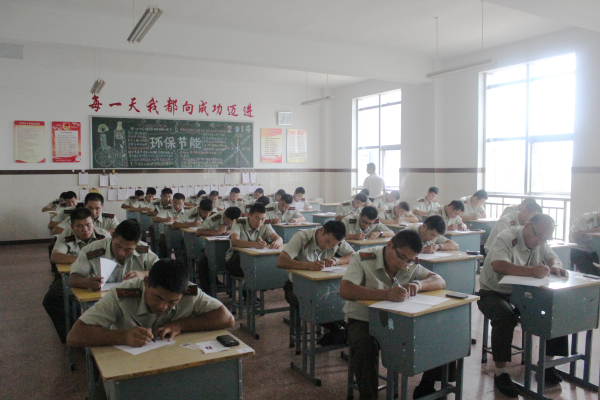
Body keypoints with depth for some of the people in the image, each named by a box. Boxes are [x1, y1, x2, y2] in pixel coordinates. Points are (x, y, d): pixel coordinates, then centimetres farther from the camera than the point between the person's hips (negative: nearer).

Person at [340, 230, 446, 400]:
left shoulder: (410, 265, 2)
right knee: (365, 347, -37)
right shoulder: (363, 259, -18)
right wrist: (386, 294, -44)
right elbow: (345, 291, -32)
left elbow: (440, 281, -1)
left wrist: (418, 285, -25)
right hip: (363, 321, -5)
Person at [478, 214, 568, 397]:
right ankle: (500, 372, -22)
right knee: (505, 316, -35)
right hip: (494, 293, -7)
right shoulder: (507, 238, -20)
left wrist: (554, 266, -16)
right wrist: (532, 271, -50)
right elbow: (498, 265, -37)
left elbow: (554, 258, 10)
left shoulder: (540, 242, 5)